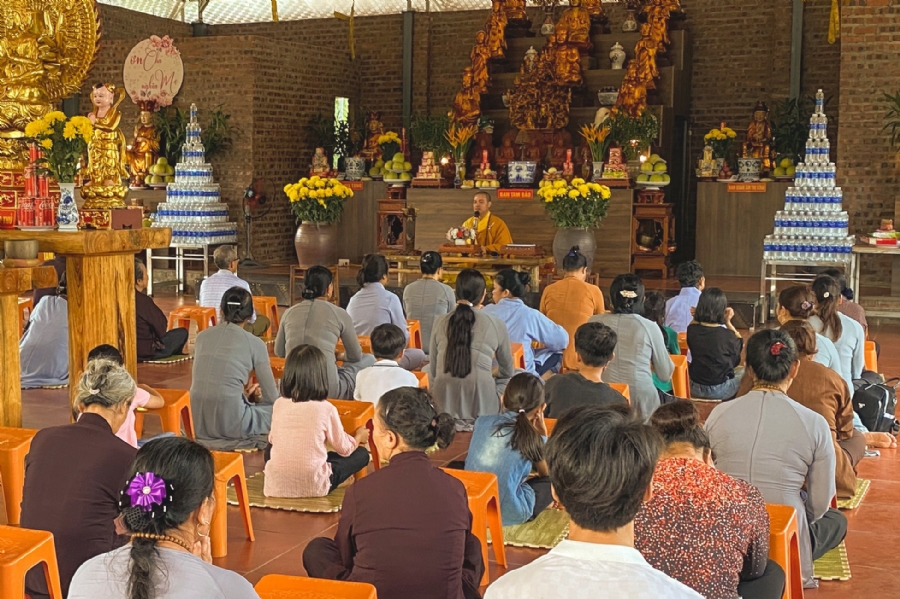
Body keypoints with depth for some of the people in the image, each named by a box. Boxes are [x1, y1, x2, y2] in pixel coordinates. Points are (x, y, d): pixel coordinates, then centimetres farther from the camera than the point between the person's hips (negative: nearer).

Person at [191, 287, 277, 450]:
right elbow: (272, 398, 4)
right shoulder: (255, 343, -1)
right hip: (230, 425, -5)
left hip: (198, 425, 5)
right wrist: (255, 397, 27)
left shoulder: (202, 336, 11)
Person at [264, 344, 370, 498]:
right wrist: (358, 437, 26)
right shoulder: (326, 409, -11)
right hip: (313, 486, -2)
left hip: (276, 485, 2)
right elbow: (345, 449, 2)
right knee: (361, 453, 15)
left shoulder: (279, 404, -1)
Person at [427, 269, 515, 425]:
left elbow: (433, 371, 11)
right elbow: (507, 372, 15)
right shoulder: (496, 325, 2)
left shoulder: (440, 322, 5)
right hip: (481, 409, -3)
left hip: (443, 406, 3)